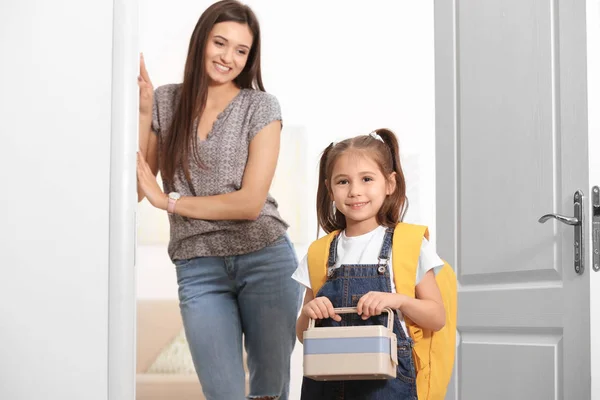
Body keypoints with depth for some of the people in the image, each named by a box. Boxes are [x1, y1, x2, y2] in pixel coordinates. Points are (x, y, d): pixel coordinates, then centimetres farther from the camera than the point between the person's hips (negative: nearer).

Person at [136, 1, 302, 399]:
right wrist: (143, 114, -7)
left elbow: (251, 203, -9)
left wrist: (168, 201, -8)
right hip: (198, 270, 1)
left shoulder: (261, 107, -1)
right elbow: (135, 189, 0)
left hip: (266, 259, -1)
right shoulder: (165, 102, 5)